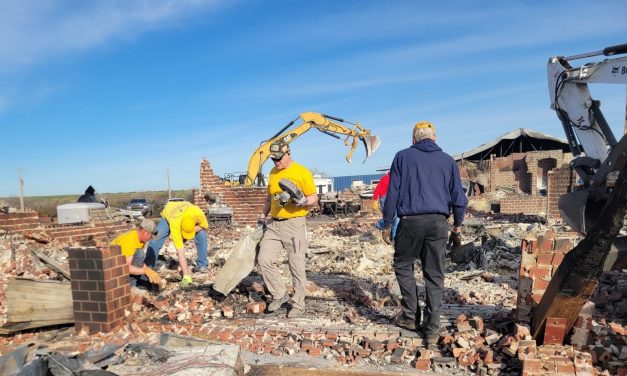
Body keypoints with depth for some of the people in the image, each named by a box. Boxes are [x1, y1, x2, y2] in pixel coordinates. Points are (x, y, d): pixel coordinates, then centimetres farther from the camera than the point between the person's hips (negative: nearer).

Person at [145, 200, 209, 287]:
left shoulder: (199, 213, -42)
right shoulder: (175, 223, -45)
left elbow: (205, 226, -17)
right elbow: (180, 252, -45)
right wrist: (186, 276, -46)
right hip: (168, 215, -2)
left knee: (202, 235, -19)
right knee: (156, 241, -19)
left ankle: (202, 265, -3)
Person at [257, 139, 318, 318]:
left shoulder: (302, 172, -6)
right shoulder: (273, 173, 12)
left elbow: (314, 198, -4)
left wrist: (303, 201, -23)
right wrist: (263, 215, 16)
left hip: (294, 224, -6)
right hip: (274, 224, 6)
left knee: (297, 267, 1)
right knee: (264, 260, -1)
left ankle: (298, 304, 17)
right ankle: (279, 295, 18)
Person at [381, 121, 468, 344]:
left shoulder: (403, 157, 4)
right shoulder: (447, 160, 12)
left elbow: (392, 193, 0)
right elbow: (458, 196, 13)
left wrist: (387, 224, 6)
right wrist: (458, 223, 26)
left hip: (410, 221, -2)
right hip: (438, 223, 3)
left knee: (403, 266, 17)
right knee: (435, 276, 8)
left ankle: (411, 316, 15)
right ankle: (432, 330, 12)